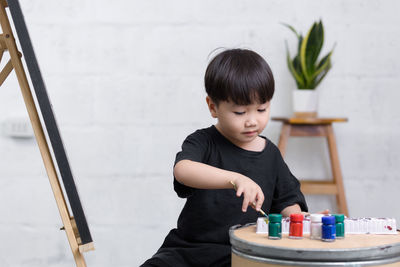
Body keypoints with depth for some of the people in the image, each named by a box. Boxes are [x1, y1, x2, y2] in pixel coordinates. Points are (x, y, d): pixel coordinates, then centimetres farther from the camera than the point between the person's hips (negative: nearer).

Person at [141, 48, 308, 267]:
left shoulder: (271, 154, 8)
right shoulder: (203, 142, -5)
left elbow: (287, 201, 16)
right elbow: (182, 170, -28)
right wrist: (236, 179, -42)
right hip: (190, 248, -1)